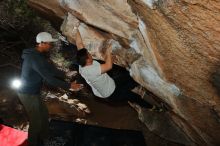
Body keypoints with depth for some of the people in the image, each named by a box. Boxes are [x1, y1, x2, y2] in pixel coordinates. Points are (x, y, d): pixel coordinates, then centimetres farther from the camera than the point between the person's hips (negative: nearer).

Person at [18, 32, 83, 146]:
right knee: (36, 122, 1)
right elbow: (49, 78, -29)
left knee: (44, 115, 21)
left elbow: (51, 69, 9)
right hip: (28, 94, -10)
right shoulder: (35, 58, -27)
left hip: (32, 92, 10)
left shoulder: (38, 55, 6)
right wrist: (68, 86, -25)